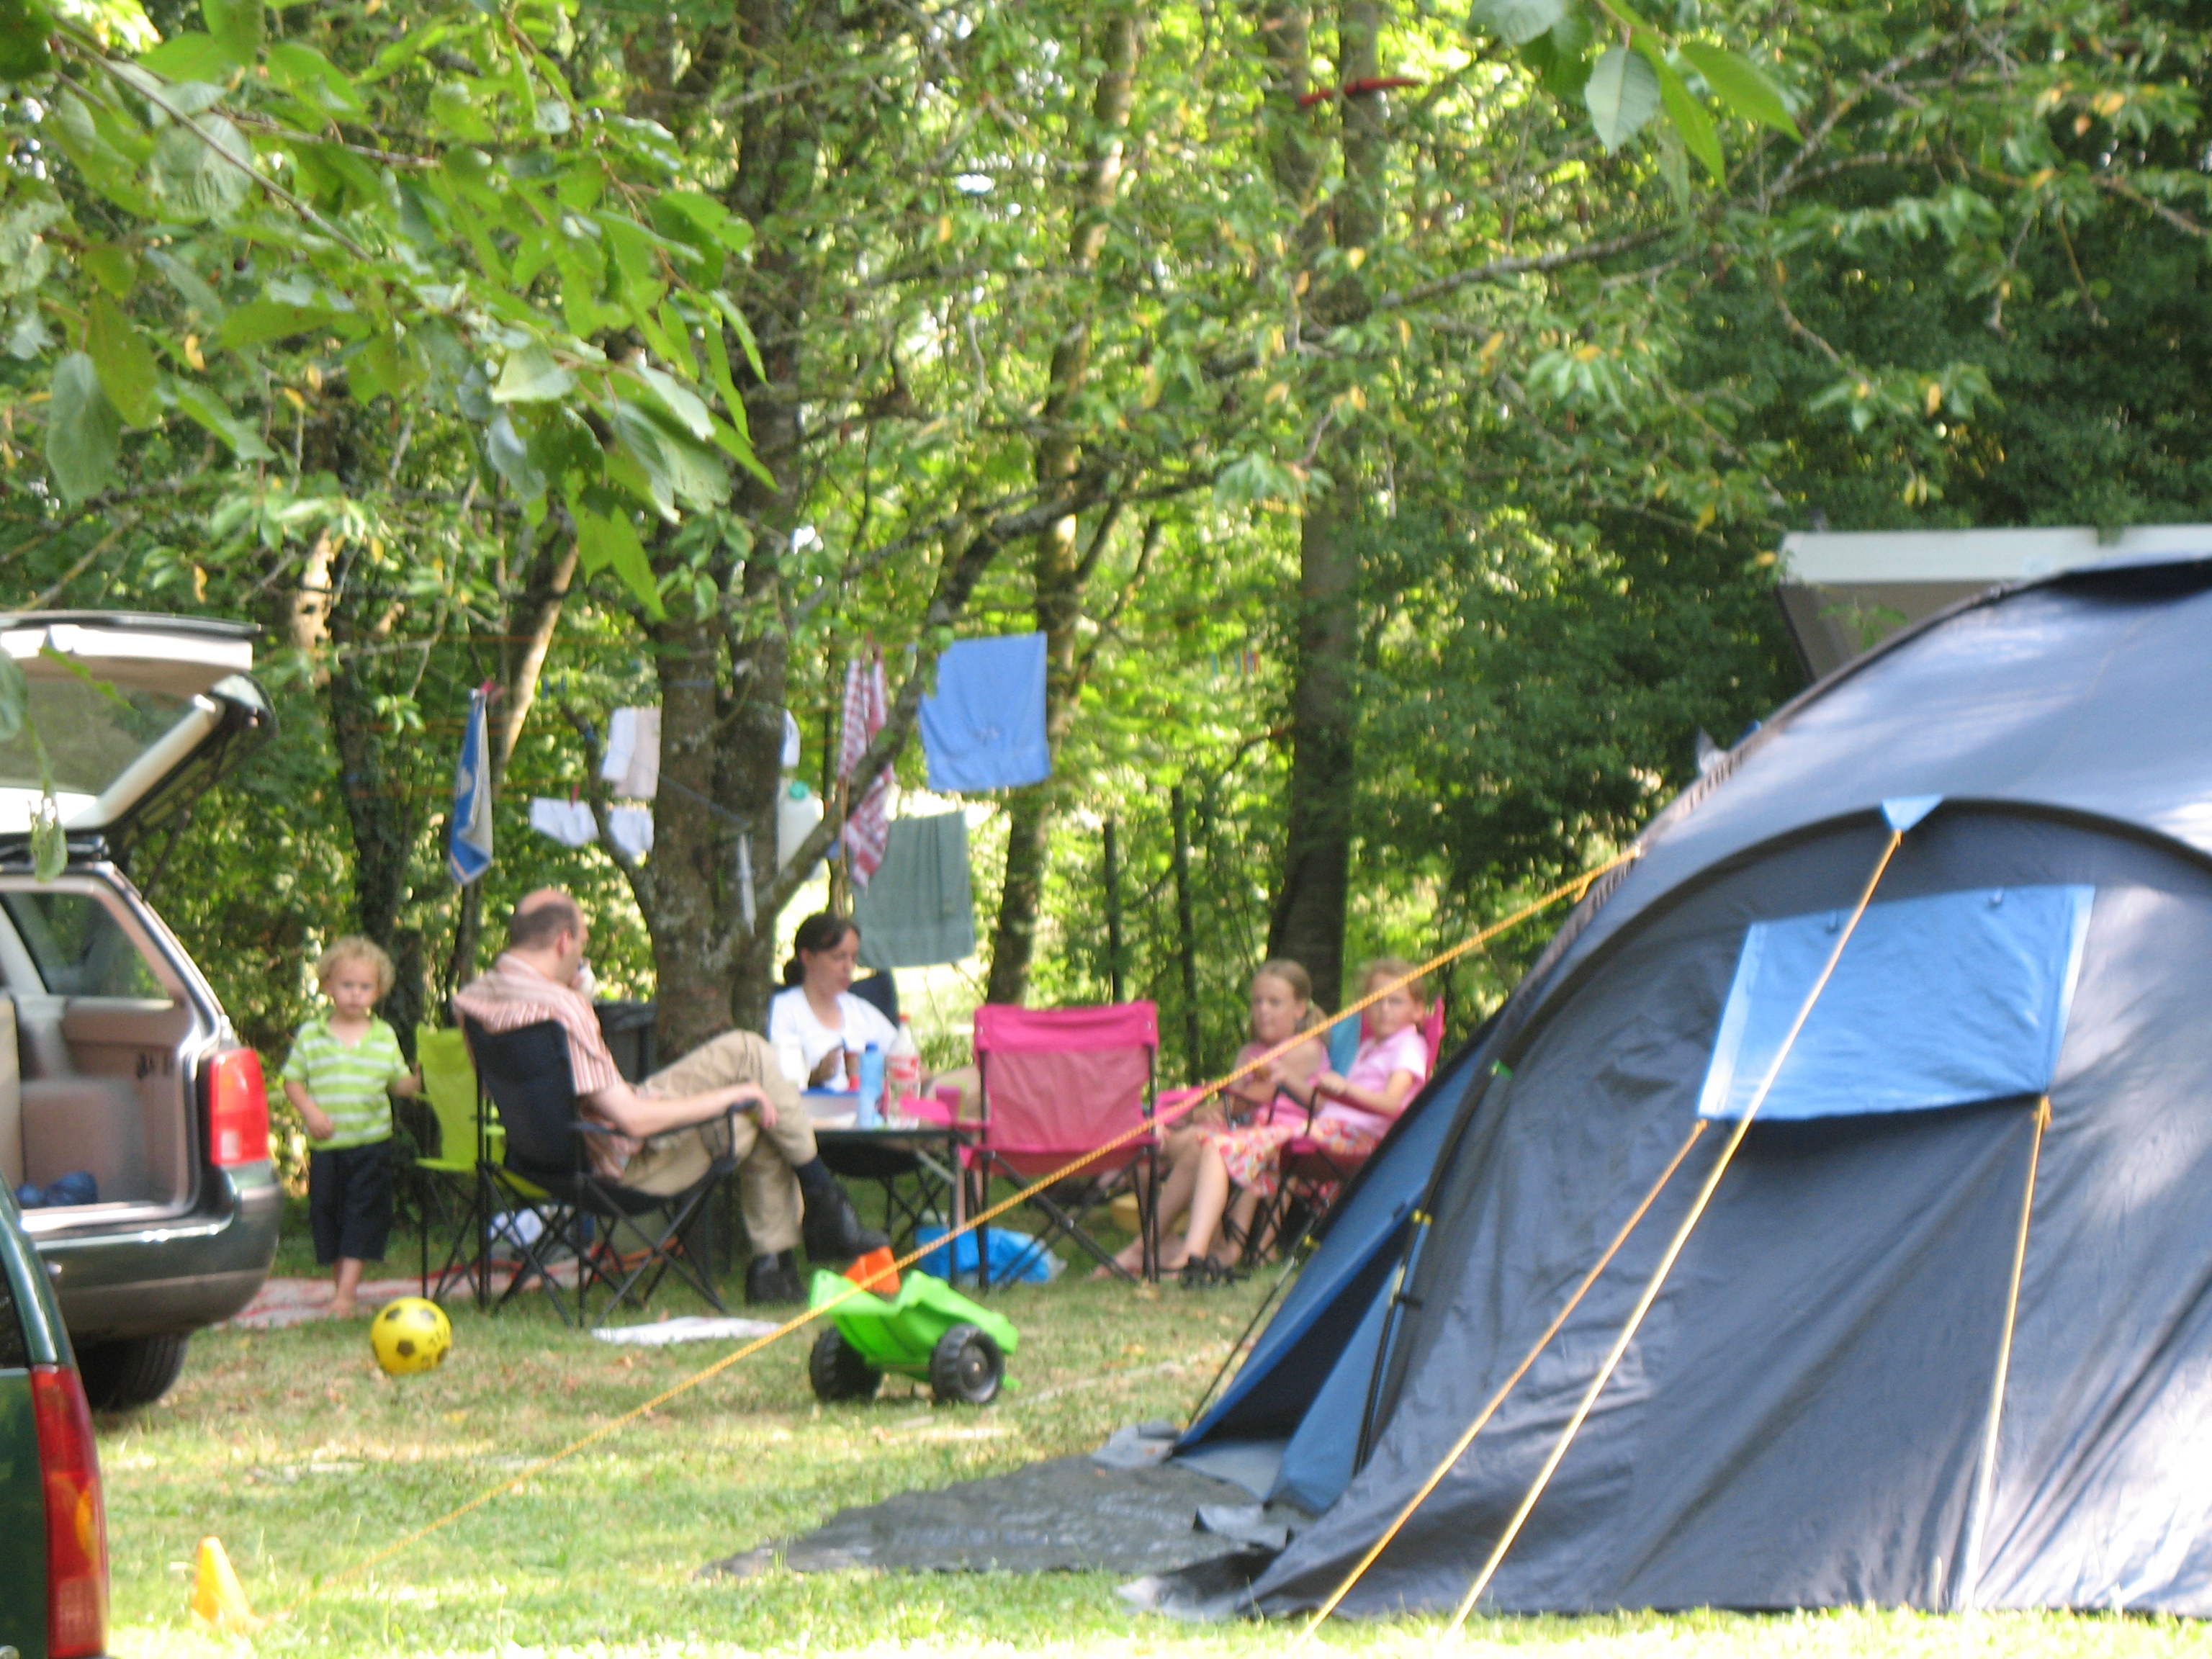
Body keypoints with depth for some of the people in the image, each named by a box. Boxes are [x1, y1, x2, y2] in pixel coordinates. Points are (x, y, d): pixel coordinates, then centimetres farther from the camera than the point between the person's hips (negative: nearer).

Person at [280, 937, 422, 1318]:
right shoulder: (310, 1036, 4)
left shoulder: (385, 1037, 7)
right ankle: (341, 1283, 21)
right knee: (326, 1212, 6)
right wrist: (310, 1110, -12)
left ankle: (346, 1291, -12)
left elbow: (398, 1082, 11)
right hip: (325, 1144, 1)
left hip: (371, 1142, -1)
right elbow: (293, 1080, 4)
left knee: (364, 1213, -9)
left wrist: (418, 1081, -10)